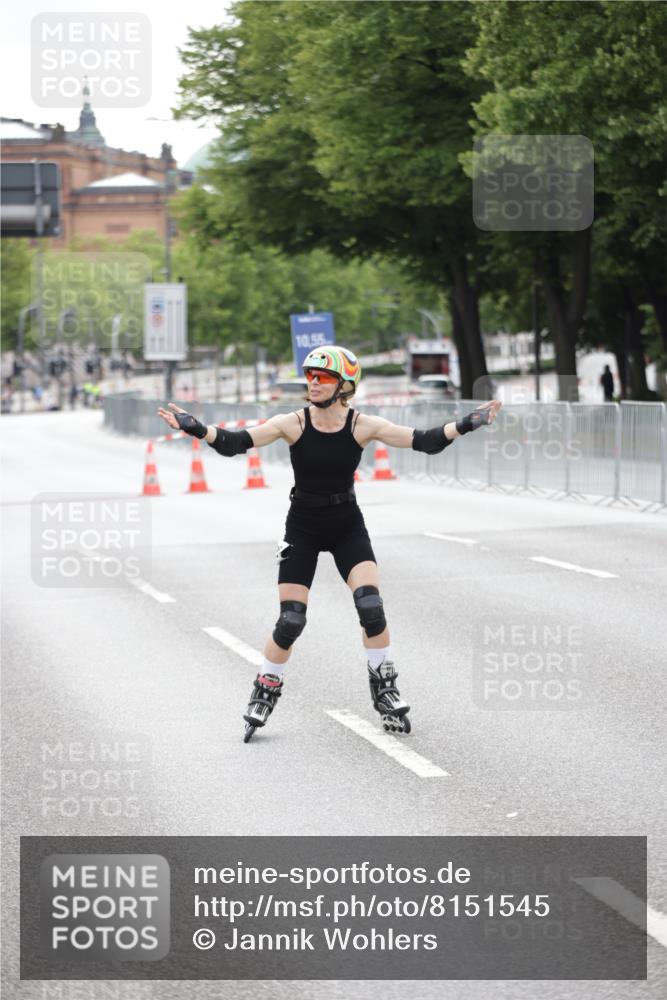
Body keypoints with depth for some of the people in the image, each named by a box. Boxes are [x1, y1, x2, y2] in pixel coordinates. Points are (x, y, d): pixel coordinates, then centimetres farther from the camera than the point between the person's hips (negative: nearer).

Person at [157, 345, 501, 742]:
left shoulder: (362, 425, -10)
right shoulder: (293, 423, -13)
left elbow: (424, 441, -12)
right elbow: (234, 443, -21)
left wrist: (465, 425, -26)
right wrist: (196, 428, -37)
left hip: (347, 526, 1)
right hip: (302, 526, -1)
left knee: (371, 607, -15)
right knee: (290, 621, -4)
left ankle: (386, 693, 4)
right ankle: (263, 695, 18)